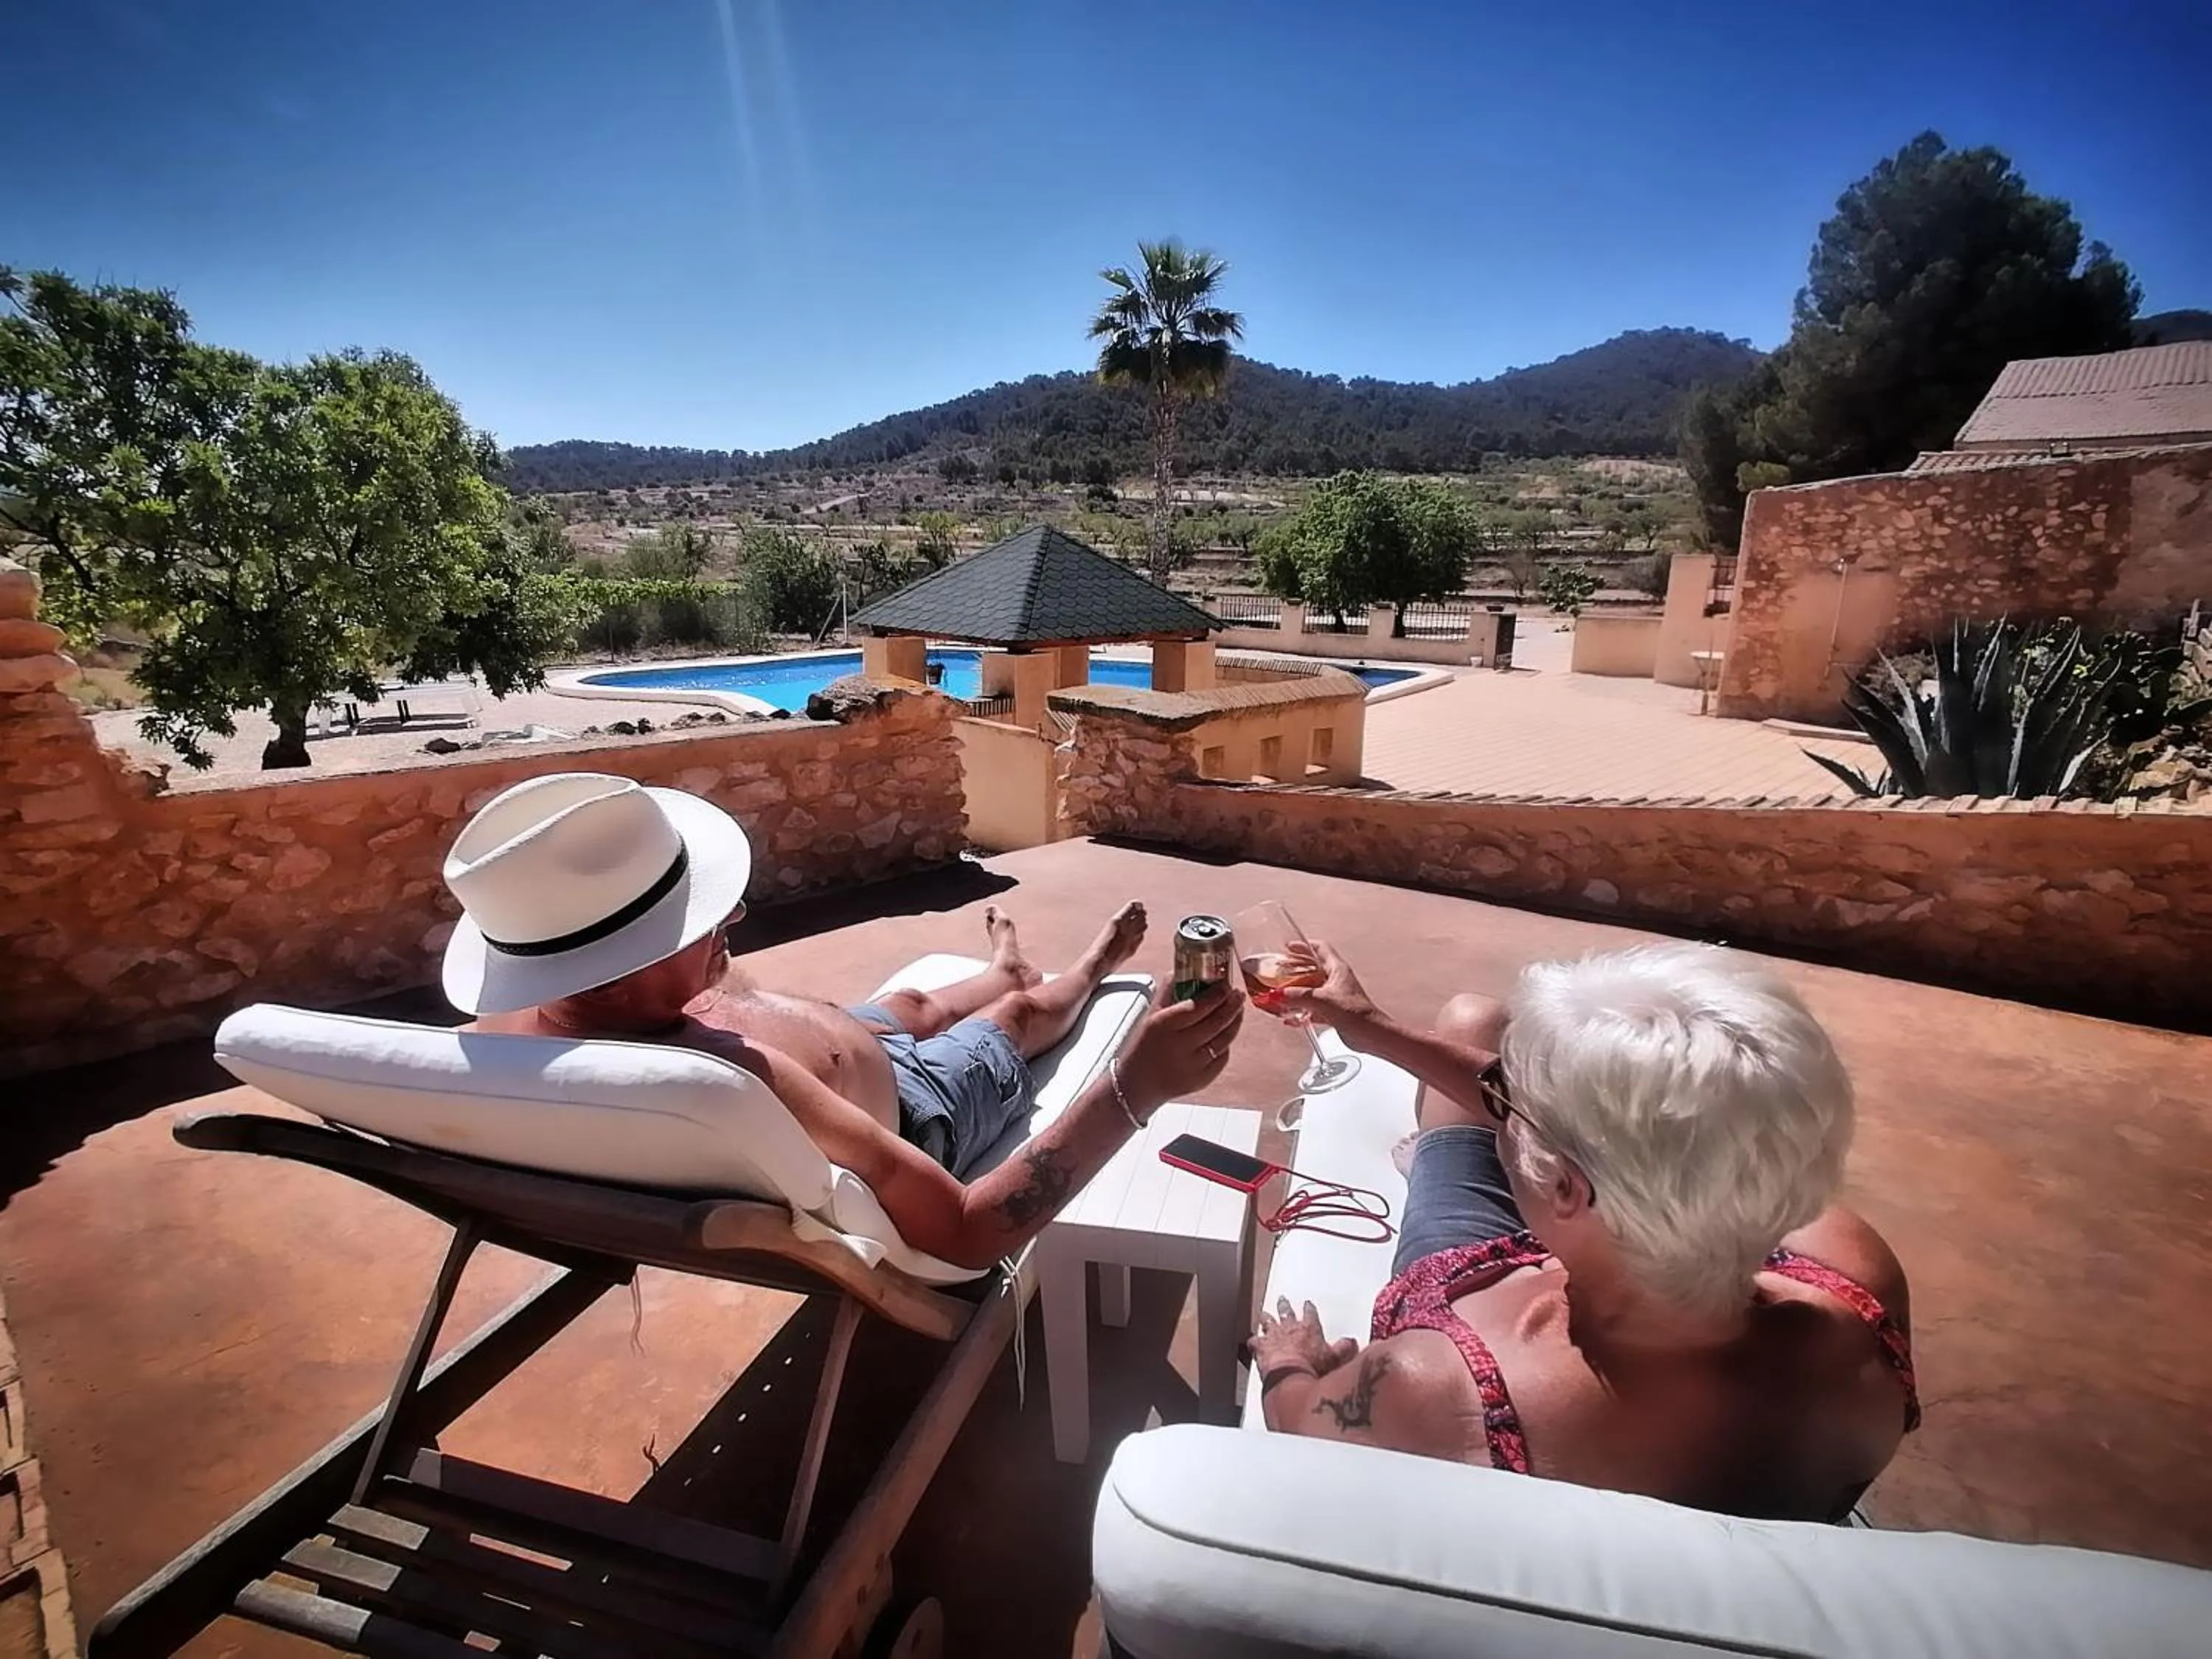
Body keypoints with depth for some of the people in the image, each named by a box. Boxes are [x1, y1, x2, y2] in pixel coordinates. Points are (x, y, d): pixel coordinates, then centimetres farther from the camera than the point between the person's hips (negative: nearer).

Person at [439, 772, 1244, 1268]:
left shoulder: (509, 1025, -28)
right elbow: (966, 1229, -44)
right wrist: (1135, 1088, -44)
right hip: (906, 1110, -5)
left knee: (916, 1005, 34)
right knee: (1028, 1008, 25)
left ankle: (1006, 970, 70)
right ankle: (1090, 969, 61)